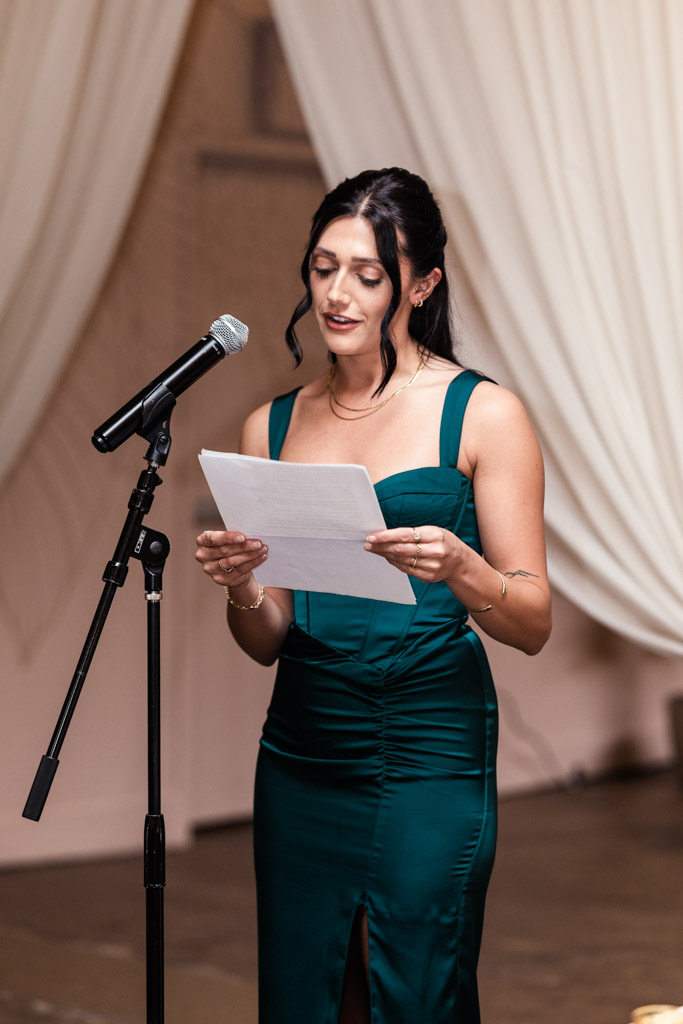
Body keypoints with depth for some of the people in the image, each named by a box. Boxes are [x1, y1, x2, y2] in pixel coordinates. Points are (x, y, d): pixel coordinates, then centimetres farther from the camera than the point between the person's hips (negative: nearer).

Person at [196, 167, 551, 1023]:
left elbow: (533, 623, -5)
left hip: (431, 756, -4)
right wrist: (241, 590, -11)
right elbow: (267, 641, 11)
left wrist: (458, 568, -24)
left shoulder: (481, 414, -2)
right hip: (301, 755, 4)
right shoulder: (274, 426, 9)